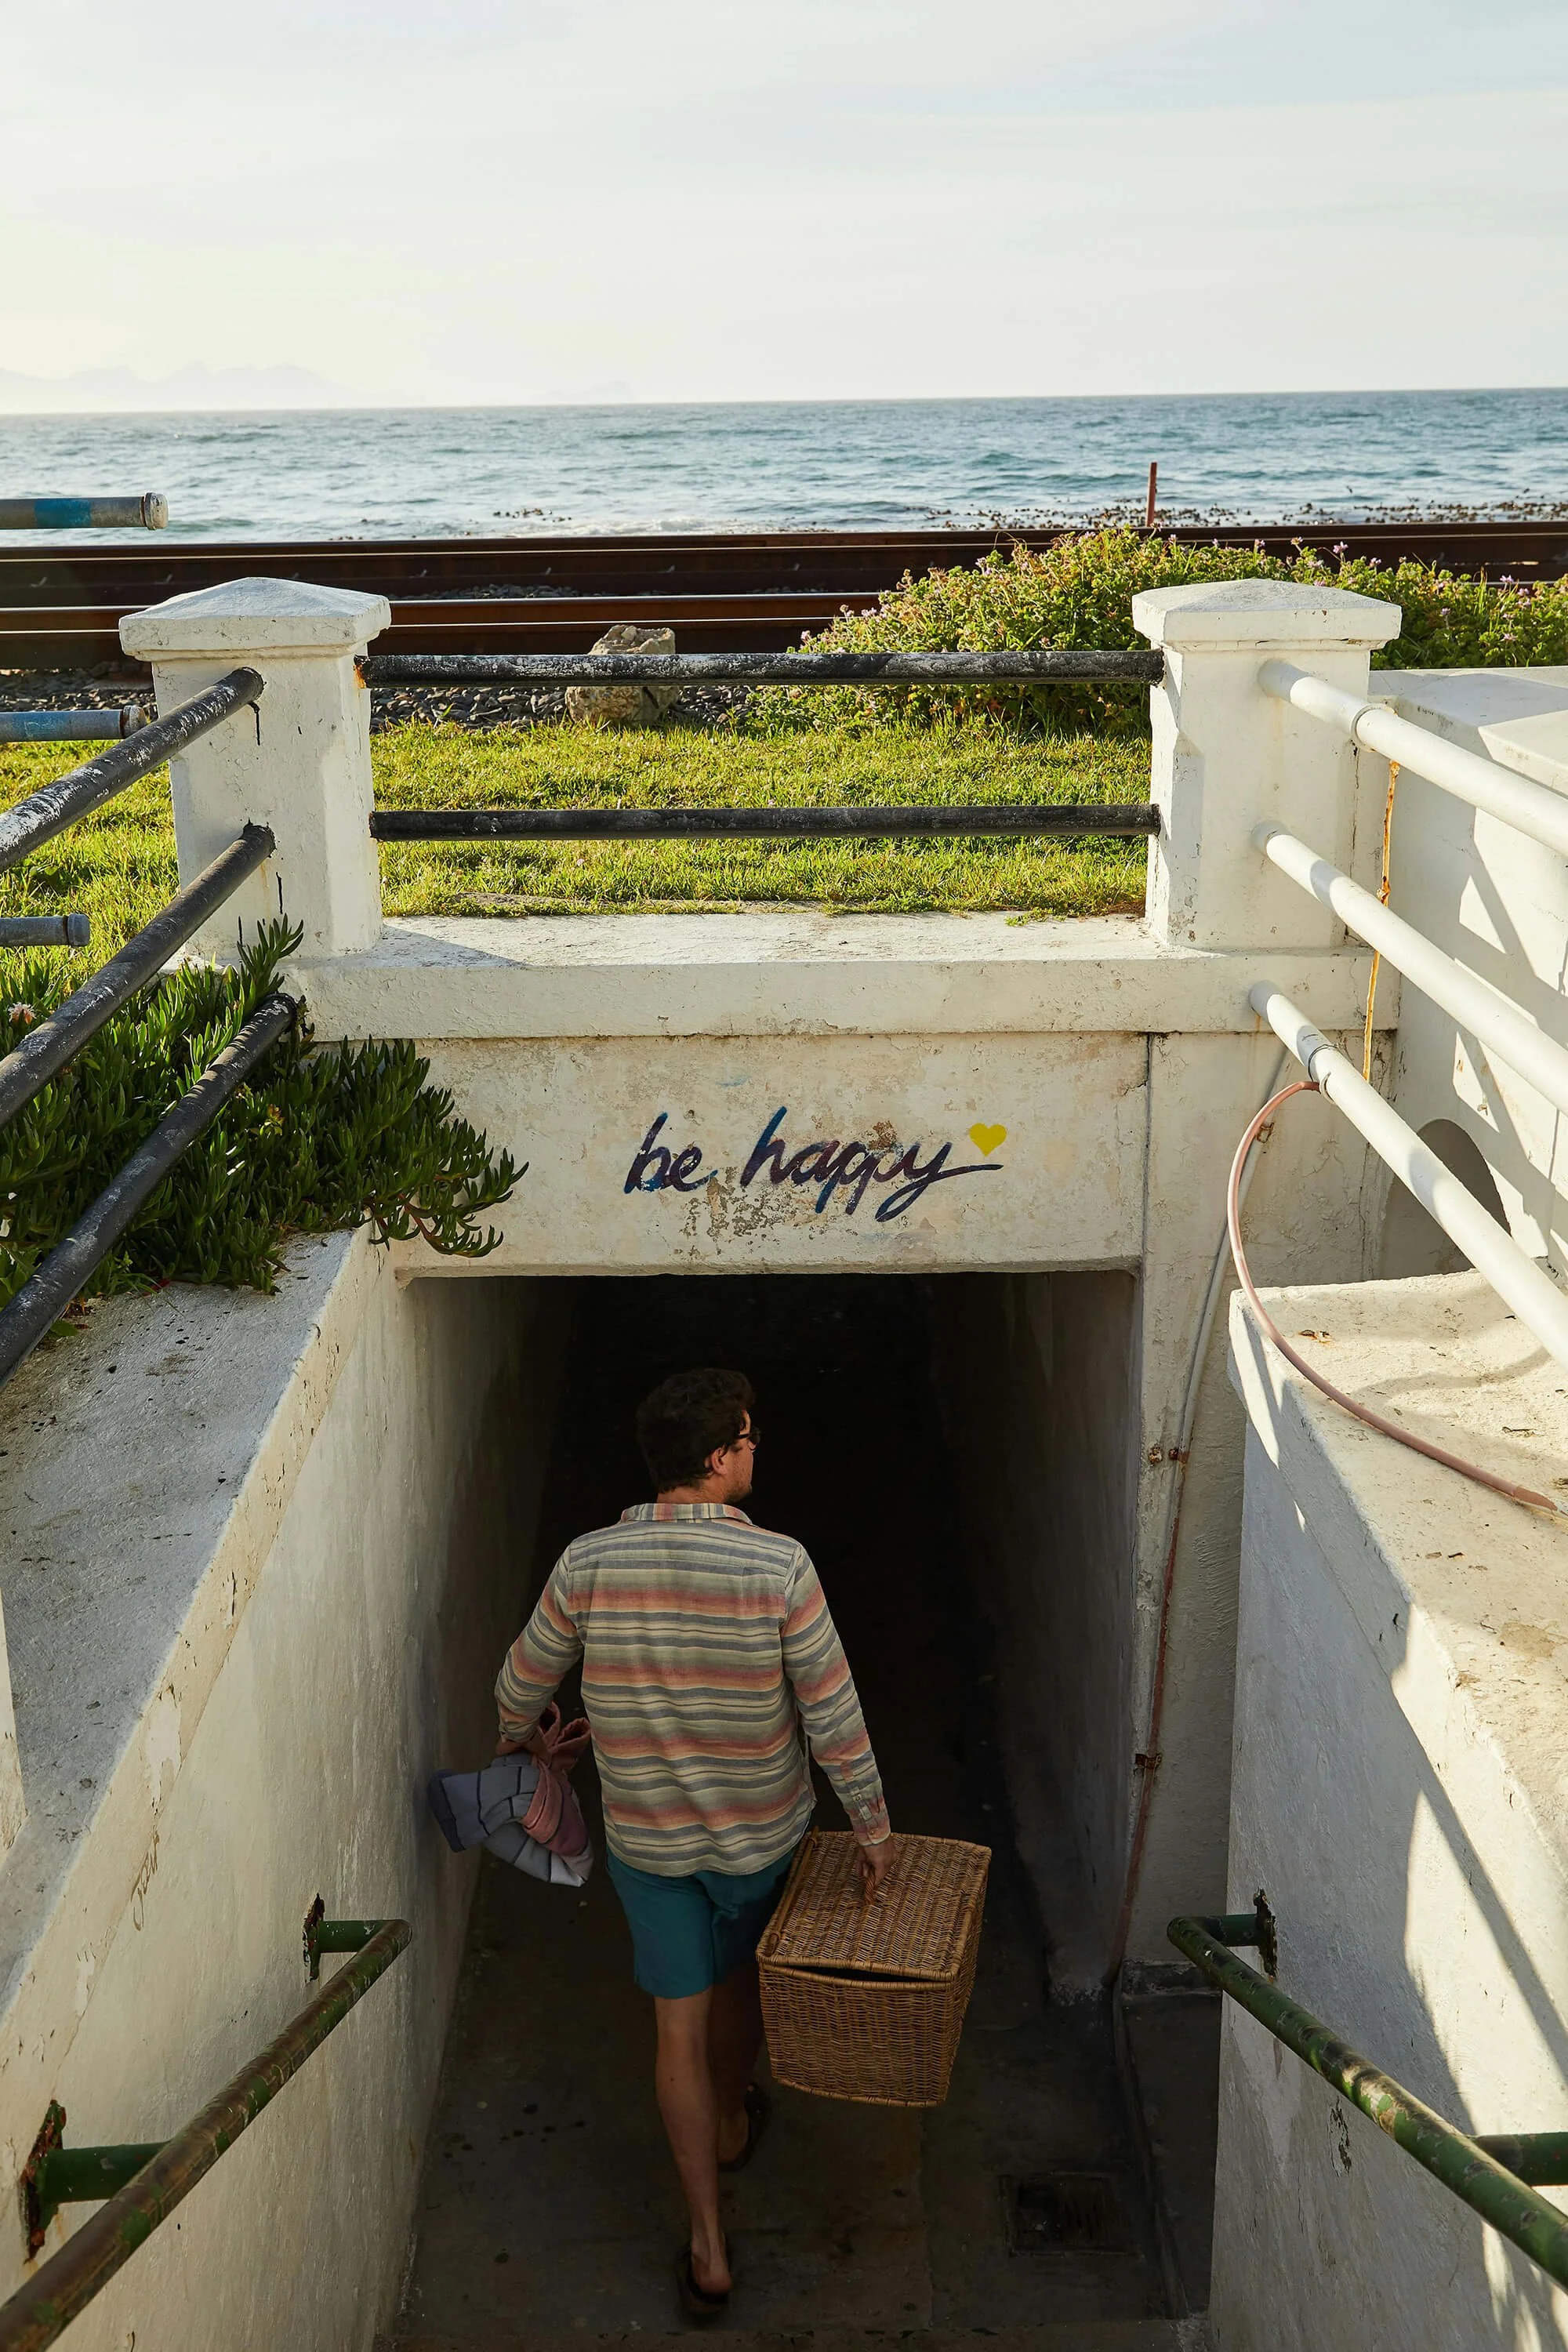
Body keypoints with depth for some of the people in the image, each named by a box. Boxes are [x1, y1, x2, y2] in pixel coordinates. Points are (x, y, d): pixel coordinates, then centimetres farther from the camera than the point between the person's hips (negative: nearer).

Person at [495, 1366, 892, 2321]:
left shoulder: (587, 1563, -16)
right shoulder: (779, 1566, -23)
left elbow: (526, 1680, -1)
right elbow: (832, 1713, -17)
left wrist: (515, 1735, 22)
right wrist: (873, 1823, -4)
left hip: (645, 1836, 1)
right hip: (760, 1828, 0)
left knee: (681, 2022, 12)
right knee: (740, 1982, 27)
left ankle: (709, 2246, 16)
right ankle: (733, 2122, 52)